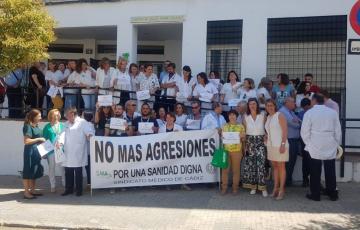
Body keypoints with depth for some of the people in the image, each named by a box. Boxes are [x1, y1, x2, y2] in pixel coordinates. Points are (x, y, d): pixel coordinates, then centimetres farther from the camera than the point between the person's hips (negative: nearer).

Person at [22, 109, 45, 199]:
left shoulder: (36, 126, 10)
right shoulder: (28, 126, -14)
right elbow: (26, 141, -21)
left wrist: (41, 140, 10)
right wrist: (39, 139, -17)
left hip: (36, 150, 9)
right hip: (30, 151, -9)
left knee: (35, 171, 14)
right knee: (28, 171, -1)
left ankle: (32, 191, 24)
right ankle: (26, 193, 7)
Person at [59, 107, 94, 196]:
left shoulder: (82, 122, -3)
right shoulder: (67, 124, 17)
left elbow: (90, 132, -12)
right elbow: (64, 134, 10)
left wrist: (89, 135, -34)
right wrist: (60, 142, -8)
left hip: (78, 154, -6)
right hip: (68, 153, 6)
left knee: (78, 172, 2)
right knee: (68, 172, 12)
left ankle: (79, 190, 13)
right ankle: (69, 189, 24)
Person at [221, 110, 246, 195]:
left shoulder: (240, 126, 5)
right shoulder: (224, 126, 10)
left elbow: (243, 139, 6)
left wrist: (242, 136, -14)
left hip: (237, 150, -1)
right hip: (226, 150, 2)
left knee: (236, 169, 3)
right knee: (225, 169, 1)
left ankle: (235, 187, 12)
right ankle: (224, 187, 9)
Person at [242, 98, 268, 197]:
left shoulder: (262, 115, 2)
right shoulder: (246, 117, 5)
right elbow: (244, 131, 6)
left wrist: (266, 137, -10)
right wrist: (244, 144, 2)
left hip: (261, 142, -2)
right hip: (250, 142, 2)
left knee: (261, 164, -10)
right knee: (250, 164, 2)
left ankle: (262, 187, -4)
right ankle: (253, 186, 13)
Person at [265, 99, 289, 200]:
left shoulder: (280, 115, -7)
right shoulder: (268, 117, 13)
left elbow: (285, 131, -12)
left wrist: (283, 144, -19)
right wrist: (266, 141, 6)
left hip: (280, 145, -6)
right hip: (271, 145, 6)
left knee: (281, 166, -3)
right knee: (274, 166, 8)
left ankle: (281, 190, 1)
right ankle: (275, 188, 13)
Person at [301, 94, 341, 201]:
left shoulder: (309, 113, -7)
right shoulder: (333, 112, 1)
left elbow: (304, 132, -6)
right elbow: (338, 131, 5)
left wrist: (308, 143, 8)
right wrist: (337, 144, 16)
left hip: (314, 147, -2)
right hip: (330, 147, 2)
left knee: (315, 172, 6)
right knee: (330, 171, 10)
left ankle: (315, 194, 11)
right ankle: (332, 194, 18)